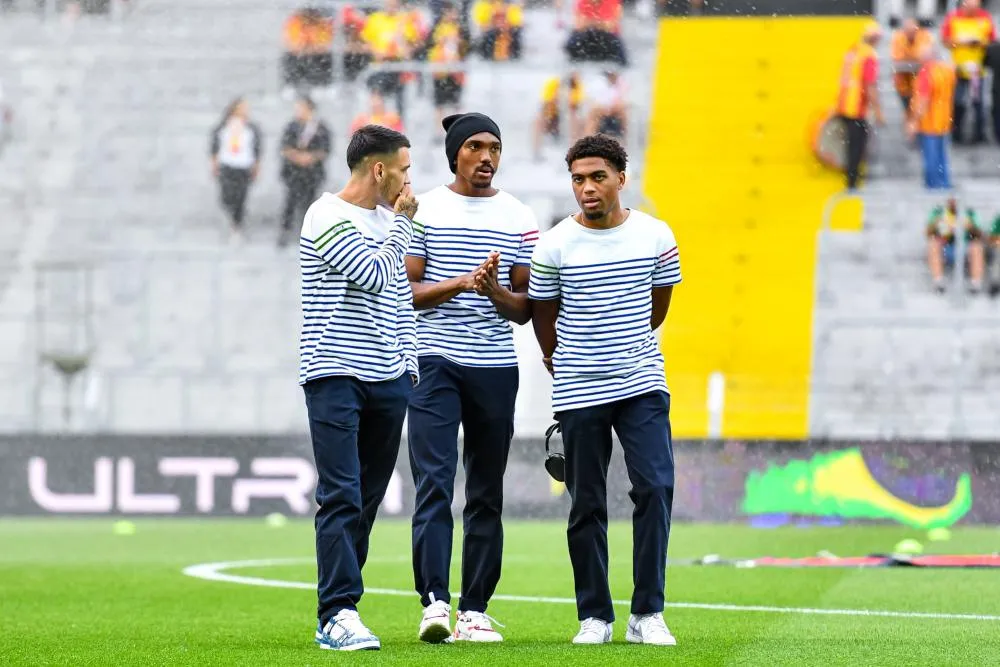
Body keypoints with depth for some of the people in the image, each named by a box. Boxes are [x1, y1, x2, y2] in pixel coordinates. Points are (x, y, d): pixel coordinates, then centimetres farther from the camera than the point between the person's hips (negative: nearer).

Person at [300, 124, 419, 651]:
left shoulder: (389, 221, 17)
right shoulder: (327, 218, -8)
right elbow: (376, 276, -17)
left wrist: (409, 363, 17)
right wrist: (401, 222, -5)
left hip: (388, 379, 7)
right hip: (335, 376, -7)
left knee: (367, 501, 6)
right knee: (341, 498, -12)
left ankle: (338, 610, 11)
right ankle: (338, 614, -15)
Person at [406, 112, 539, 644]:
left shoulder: (519, 219, 9)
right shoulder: (424, 211, 4)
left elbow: (525, 309, 9)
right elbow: (405, 291, 0)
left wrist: (496, 290, -13)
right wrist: (461, 283, -15)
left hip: (495, 368, 3)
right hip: (435, 362, -3)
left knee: (486, 495, 4)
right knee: (434, 484, -14)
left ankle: (474, 611, 7)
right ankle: (435, 602, -20)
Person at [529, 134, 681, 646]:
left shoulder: (656, 237, 0)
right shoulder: (554, 245, -4)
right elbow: (543, 315, 11)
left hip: (642, 386, 1)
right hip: (578, 393, 0)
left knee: (655, 488, -12)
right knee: (586, 506, 3)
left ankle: (647, 615, -7)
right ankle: (594, 617, 12)